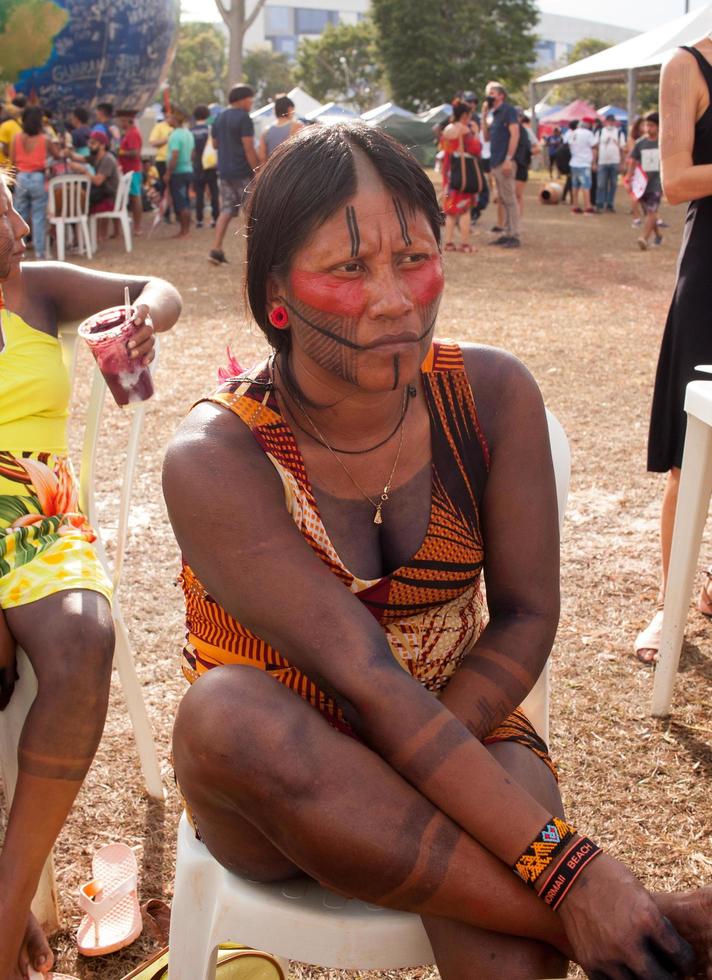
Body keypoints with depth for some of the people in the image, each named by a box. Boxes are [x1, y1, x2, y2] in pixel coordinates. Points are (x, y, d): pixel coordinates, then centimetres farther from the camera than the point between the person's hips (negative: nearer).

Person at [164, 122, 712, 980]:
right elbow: (367, 682, -28)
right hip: (273, 776, 1)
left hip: (458, 727, 0)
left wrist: (408, 768, -22)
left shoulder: (493, 394, -9)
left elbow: (526, 615, -6)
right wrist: (569, 868, -33)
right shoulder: (214, 459, -20)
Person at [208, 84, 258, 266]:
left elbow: (215, 144, 20)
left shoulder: (219, 118, 12)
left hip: (224, 171, 7)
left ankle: (216, 249, -4)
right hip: (243, 172, -7)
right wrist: (258, 173, -17)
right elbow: (249, 149, -18)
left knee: (226, 210, 7)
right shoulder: (243, 118, -12)